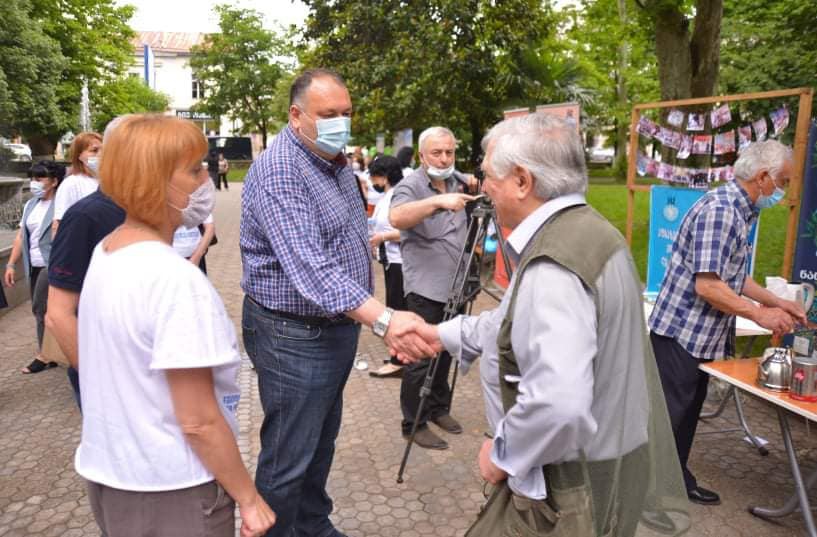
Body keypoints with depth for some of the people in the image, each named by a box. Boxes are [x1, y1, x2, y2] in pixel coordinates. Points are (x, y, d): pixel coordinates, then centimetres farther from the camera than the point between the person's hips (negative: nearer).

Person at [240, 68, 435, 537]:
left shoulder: (337, 161, 8)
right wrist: (384, 320, -43)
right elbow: (309, 267, -35)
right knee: (288, 458, 5)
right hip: (295, 335, -9)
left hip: (338, 326, 9)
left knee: (321, 442, 24)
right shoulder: (278, 171, -23)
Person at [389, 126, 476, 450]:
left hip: (455, 286, 7)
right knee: (421, 358, -2)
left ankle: (439, 409, 31)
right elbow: (396, 218, -32)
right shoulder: (410, 186, -11)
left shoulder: (457, 182, 12)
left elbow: (463, 228, 25)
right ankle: (414, 424, 10)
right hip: (425, 289, -7)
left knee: (445, 352, 16)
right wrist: (438, 201, -43)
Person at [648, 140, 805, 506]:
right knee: (667, 416, 0)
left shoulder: (738, 212, 12)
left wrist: (775, 302, 14)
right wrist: (760, 315, -16)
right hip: (681, 333, -10)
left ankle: (677, 479, 32)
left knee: (687, 412, 19)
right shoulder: (720, 210, -21)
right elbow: (707, 286, -26)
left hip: (701, 336, 10)